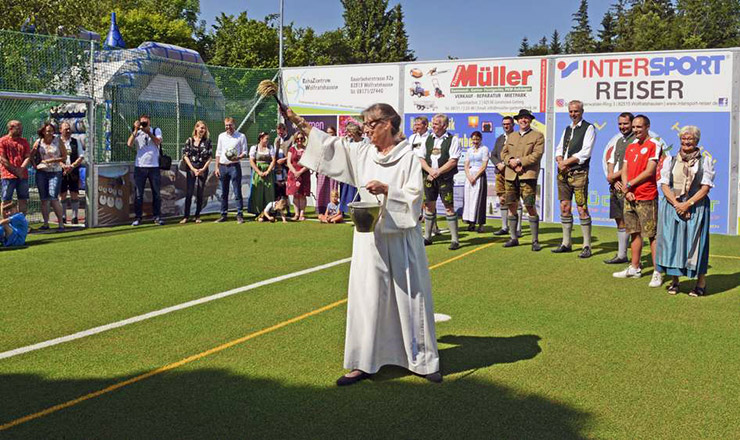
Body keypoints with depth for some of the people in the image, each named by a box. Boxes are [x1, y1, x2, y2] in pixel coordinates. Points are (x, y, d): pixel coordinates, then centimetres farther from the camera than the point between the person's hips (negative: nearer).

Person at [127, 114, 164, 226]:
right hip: (140, 166, 0)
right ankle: (138, 217, 7)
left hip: (154, 166, 0)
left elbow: (158, 142, -10)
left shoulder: (156, 131, 9)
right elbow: (129, 144, -9)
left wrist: (148, 132, -17)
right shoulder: (136, 133, 8)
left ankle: (157, 217, 12)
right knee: (138, 194, 0)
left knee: (156, 193, 4)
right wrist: (136, 130, -13)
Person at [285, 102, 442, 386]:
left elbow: (415, 195, -10)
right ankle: (363, 363, 11)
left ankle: (422, 360, 18)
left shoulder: (408, 157, -5)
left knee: (410, 296, 5)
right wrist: (299, 122, 8)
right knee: (367, 297, 4)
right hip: (370, 237, 4)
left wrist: (387, 190, -22)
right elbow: (330, 144, 11)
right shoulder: (362, 153, 8)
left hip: (401, 237, -4)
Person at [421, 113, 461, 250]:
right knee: (429, 206, 9)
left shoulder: (452, 140, -3)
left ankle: (455, 240, -2)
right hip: (429, 177, 5)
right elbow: (421, 159, 9)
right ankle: (427, 237, 20)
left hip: (445, 178, -5)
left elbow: (453, 161, -10)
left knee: (449, 207, -6)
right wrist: (430, 171, -8)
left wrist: (438, 172, -13)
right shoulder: (428, 139, 12)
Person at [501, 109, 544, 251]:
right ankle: (514, 238, 17)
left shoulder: (538, 136, 5)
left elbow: (537, 155, -7)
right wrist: (511, 161, -8)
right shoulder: (511, 136, 20)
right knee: (511, 206, 7)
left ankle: (535, 241, -1)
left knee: (530, 207, -8)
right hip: (510, 176, 5)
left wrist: (519, 161, -14)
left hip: (528, 175, -5)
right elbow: (504, 152, 13)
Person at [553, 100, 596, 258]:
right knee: (564, 208, 9)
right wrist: (560, 161, -5)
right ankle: (566, 243, 19)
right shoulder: (567, 129, 20)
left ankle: (587, 246, -1)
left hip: (579, 172, -7)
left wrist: (566, 162, -11)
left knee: (582, 209, -7)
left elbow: (585, 152, -12)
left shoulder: (588, 128, -2)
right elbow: (559, 149, 16)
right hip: (563, 173, 7)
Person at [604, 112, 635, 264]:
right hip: (616, 186, 7)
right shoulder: (618, 140, 17)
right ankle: (621, 255, 18)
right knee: (620, 221, 11)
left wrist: (614, 176, -9)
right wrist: (614, 181, 0)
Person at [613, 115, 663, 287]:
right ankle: (634, 268, 22)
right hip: (630, 197, 7)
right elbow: (624, 171, 12)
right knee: (635, 233, 13)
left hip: (647, 199, -7)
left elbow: (649, 171, -14)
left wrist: (629, 185, -8)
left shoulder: (653, 146, -6)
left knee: (652, 235, -6)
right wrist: (627, 190, -3)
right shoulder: (630, 147, 16)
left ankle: (657, 273, -3)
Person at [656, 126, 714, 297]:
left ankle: (701, 283, 4)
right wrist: (676, 204, -12)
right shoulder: (670, 161, 9)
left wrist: (688, 204, -14)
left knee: (696, 242, -3)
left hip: (696, 207, -2)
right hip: (672, 206, 2)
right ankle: (674, 280, 12)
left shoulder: (705, 160, 4)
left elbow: (706, 187, -3)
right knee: (671, 241, 1)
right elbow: (664, 185, 2)